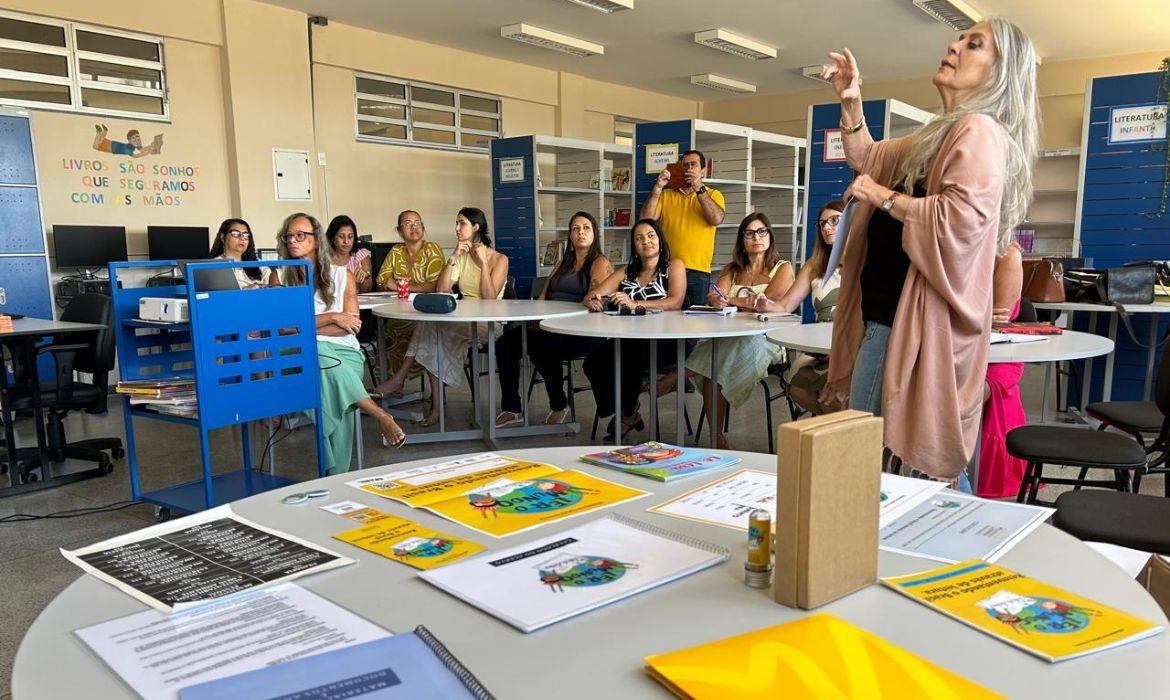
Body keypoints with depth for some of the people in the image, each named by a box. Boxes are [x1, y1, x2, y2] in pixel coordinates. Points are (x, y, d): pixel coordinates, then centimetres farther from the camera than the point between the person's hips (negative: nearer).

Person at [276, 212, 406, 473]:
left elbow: (350, 326, 3)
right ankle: (380, 416, -37)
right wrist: (332, 317, -5)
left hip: (344, 351, 1)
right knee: (319, 357, -39)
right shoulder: (280, 278, 14)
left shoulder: (342, 275, 14)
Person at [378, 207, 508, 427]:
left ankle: (401, 377, -20)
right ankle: (435, 405, -29)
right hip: (463, 321, 5)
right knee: (433, 332, -28)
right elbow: (441, 291, 0)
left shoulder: (499, 259, -1)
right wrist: (453, 258, -8)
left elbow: (489, 298, -14)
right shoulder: (460, 256, 14)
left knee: (433, 322, -27)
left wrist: (483, 262, -13)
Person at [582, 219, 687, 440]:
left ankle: (628, 413, -5)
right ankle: (628, 413, -1)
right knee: (594, 362, -24)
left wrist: (635, 304, -20)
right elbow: (591, 297, 15)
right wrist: (592, 301, -11)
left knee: (627, 359, -34)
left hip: (663, 341, -4)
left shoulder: (673, 266, 9)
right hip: (628, 338, 5)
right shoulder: (626, 273, 23)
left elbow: (675, 302, -10)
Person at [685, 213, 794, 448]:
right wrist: (716, 299, -20)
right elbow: (713, 297, 4)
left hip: (766, 339, -3)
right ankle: (717, 440, -27)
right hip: (732, 338, 3)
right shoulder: (733, 269, 23)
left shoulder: (783, 268, 8)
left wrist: (730, 300, -2)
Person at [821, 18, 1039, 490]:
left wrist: (883, 198, -14)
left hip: (913, 322, -10)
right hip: (888, 313, 10)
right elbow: (867, 159, 28)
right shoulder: (944, 134, 18)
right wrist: (851, 102, 11)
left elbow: (962, 217, -28)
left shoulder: (981, 131, -12)